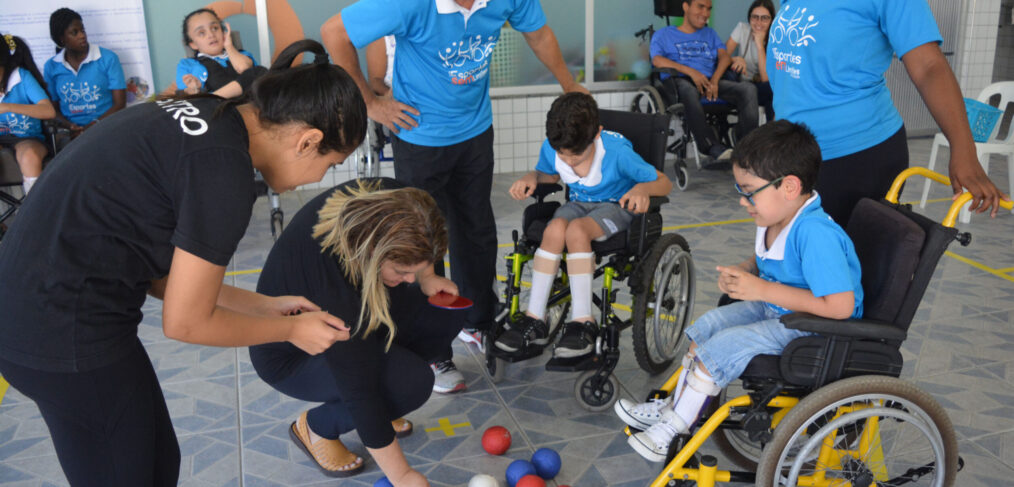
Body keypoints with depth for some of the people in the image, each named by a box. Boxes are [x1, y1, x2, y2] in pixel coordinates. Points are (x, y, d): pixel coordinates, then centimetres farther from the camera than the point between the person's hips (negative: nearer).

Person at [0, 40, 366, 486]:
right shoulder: (225, 172, -23)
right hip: (69, 335, -9)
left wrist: (262, 305, 11)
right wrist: (290, 329, 0)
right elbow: (186, 323, -14)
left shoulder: (202, 115, 3)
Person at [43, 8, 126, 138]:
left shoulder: (108, 58, 2)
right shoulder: (51, 67, 11)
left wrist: (92, 126, -13)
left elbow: (119, 104, -1)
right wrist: (69, 126, -9)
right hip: (71, 131, 3)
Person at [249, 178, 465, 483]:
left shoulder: (387, 201, -25)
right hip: (292, 356, -7)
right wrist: (401, 476, -27)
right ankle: (316, 427, 1)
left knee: (447, 314, -12)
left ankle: (378, 407, 9)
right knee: (413, 383, -27)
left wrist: (426, 278, -11)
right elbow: (358, 387, -34)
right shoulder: (331, 286, -41)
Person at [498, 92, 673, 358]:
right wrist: (532, 178, -11)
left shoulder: (616, 150, -25)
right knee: (555, 229, -31)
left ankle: (583, 322, -29)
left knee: (577, 229, -35)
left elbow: (664, 183, -15)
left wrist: (642, 188, -37)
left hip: (616, 206, -4)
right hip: (579, 203, 4)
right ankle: (534, 320, -23)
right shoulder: (551, 148, -13)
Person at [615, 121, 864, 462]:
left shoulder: (816, 234, -32)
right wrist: (743, 272, -6)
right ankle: (674, 405, 17)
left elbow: (841, 306, -36)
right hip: (776, 308, 10)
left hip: (813, 328, -10)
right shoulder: (777, 219, -3)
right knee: (707, 325, 8)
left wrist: (763, 289, -31)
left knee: (721, 347, -18)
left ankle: (673, 426, 0)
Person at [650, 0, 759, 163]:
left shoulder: (709, 33, 32)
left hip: (710, 81, 5)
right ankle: (714, 147, -47)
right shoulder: (664, 34, 19)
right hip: (680, 80, -4)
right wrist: (690, 72, -17)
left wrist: (714, 80, -9)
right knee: (688, 90, -42)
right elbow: (657, 60, -2)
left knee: (748, 88, -23)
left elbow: (725, 56, 14)